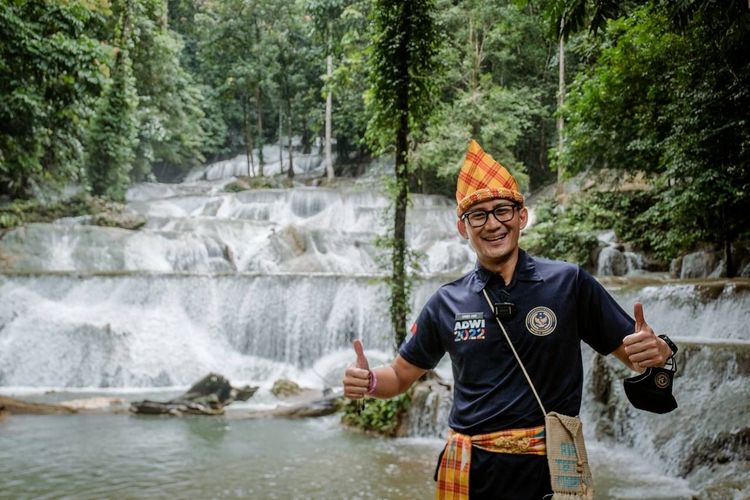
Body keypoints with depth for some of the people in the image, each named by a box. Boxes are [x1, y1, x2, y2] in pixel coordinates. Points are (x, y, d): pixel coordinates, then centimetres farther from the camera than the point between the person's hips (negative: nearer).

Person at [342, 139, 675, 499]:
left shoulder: (569, 283, -6)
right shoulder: (446, 303, 0)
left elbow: (633, 355, -1)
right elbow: (401, 375, 11)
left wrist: (656, 351, -23)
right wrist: (368, 382, -10)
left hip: (548, 470, -2)